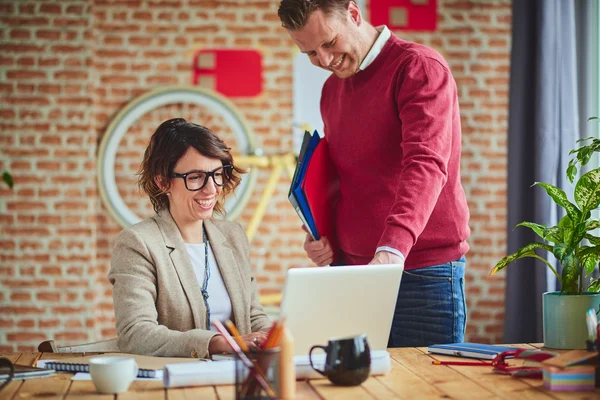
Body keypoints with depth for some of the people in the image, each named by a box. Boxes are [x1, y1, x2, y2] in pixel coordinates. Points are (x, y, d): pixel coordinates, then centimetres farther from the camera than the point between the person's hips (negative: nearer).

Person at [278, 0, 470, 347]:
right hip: (349, 266, 6)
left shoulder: (420, 68, -10)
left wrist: (392, 248, -37)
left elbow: (425, 164, -24)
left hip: (423, 272, -6)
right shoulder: (332, 89, 14)